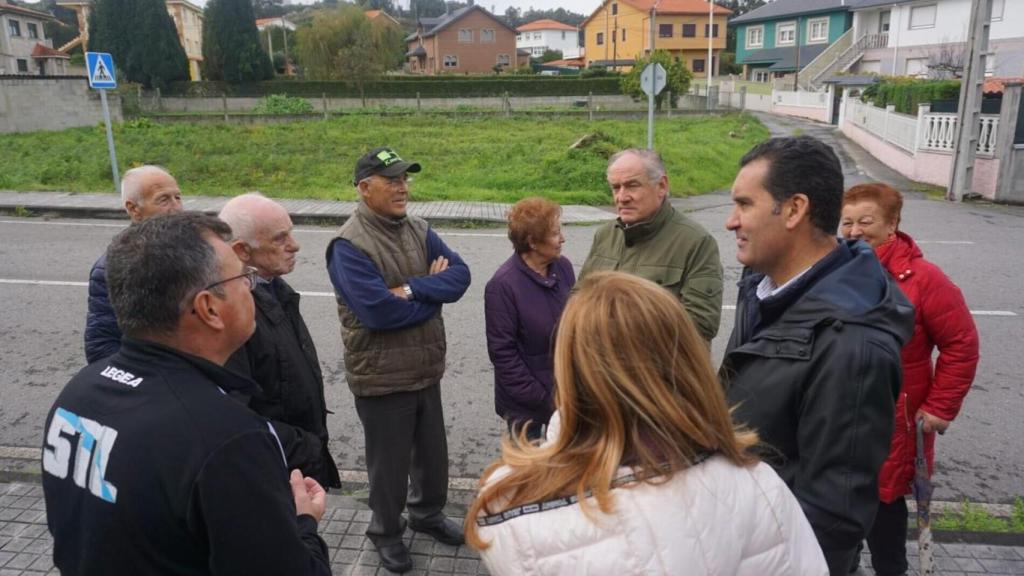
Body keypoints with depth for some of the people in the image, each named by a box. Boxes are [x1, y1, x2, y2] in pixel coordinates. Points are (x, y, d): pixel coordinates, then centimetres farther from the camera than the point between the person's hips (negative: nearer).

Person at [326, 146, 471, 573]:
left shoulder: (418, 230, 3)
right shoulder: (349, 246, -19)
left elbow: (460, 275, -7)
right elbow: (379, 312, -29)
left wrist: (412, 288, -23)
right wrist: (433, 291, -14)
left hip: (427, 369, 6)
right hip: (382, 378, -6)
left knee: (433, 452, 22)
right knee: (389, 461, 14)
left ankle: (428, 514, 48)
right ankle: (387, 531, 39)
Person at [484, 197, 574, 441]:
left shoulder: (563, 267, -4)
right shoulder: (503, 285, -20)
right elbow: (502, 352, -16)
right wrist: (539, 397, -14)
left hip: (564, 393, 5)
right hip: (526, 402, -5)